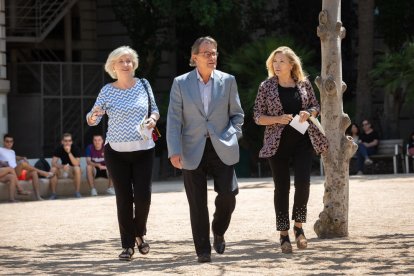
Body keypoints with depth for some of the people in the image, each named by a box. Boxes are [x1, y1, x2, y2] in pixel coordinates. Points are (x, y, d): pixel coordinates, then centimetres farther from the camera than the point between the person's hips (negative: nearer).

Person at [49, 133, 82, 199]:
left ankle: (77, 193, -26)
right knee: (53, 170, -27)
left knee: (77, 168, -36)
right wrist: (62, 166, -39)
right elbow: (53, 163, -19)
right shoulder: (59, 148, -9)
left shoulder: (75, 148, -17)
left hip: (73, 171, -2)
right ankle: (53, 194, -20)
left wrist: (69, 152, -38)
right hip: (63, 171, 2)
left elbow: (76, 164, -28)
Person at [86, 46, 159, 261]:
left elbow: (154, 109, 16)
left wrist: (153, 118, -7)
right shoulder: (107, 91, -1)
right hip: (116, 152, -1)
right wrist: (93, 116, -22)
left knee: (143, 196, -6)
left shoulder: (144, 85, 3)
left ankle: (139, 233, 21)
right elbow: (92, 120, 1)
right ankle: (127, 245, 8)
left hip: (143, 150, 1)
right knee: (124, 198, -1)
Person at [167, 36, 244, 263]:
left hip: (222, 149, 1)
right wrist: (174, 151, -10)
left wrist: (231, 135, -5)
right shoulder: (181, 83, 1)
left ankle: (218, 232, 20)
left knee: (228, 195, -9)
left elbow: (237, 114, 13)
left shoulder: (227, 81, 5)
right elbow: (174, 119, -1)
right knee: (197, 203, 0)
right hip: (193, 151, -1)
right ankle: (203, 250, 8)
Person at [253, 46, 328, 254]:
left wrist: (308, 113, -8)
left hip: (302, 141, 1)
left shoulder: (304, 84, 5)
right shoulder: (267, 87, 1)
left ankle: (299, 226, 8)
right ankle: (284, 234, 8)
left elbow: (316, 107, 15)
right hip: (278, 143, -1)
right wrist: (278, 119, -16)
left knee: (303, 182, -12)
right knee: (282, 187, 1)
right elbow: (258, 116, 1)